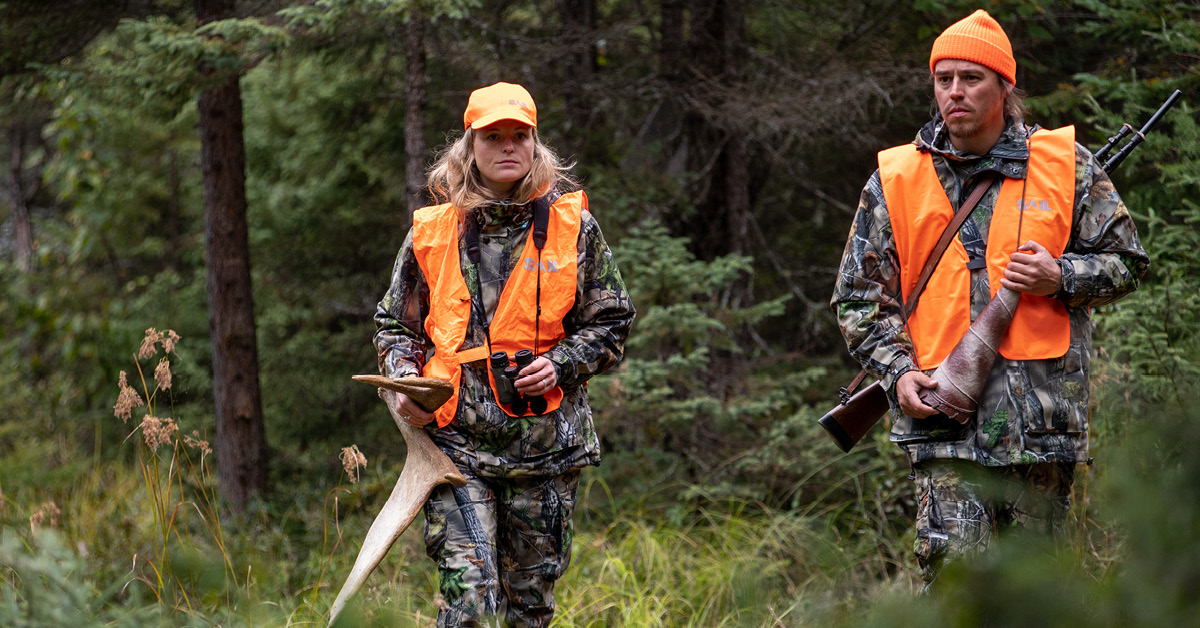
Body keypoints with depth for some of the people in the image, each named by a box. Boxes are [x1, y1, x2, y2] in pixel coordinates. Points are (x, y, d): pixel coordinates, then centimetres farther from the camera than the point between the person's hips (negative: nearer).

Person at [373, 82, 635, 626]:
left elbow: (611, 322, 9)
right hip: (456, 440, -1)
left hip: (545, 440, 1)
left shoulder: (573, 225, 4)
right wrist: (404, 381, -4)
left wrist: (561, 365, -9)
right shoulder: (431, 232, 5)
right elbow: (395, 325, 15)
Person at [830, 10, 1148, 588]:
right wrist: (897, 371, -6)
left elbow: (1123, 263, 12)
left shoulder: (1066, 165, 6)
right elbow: (860, 296, 9)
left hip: (1045, 410, 1)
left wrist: (1060, 279, -8)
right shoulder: (895, 181, 6)